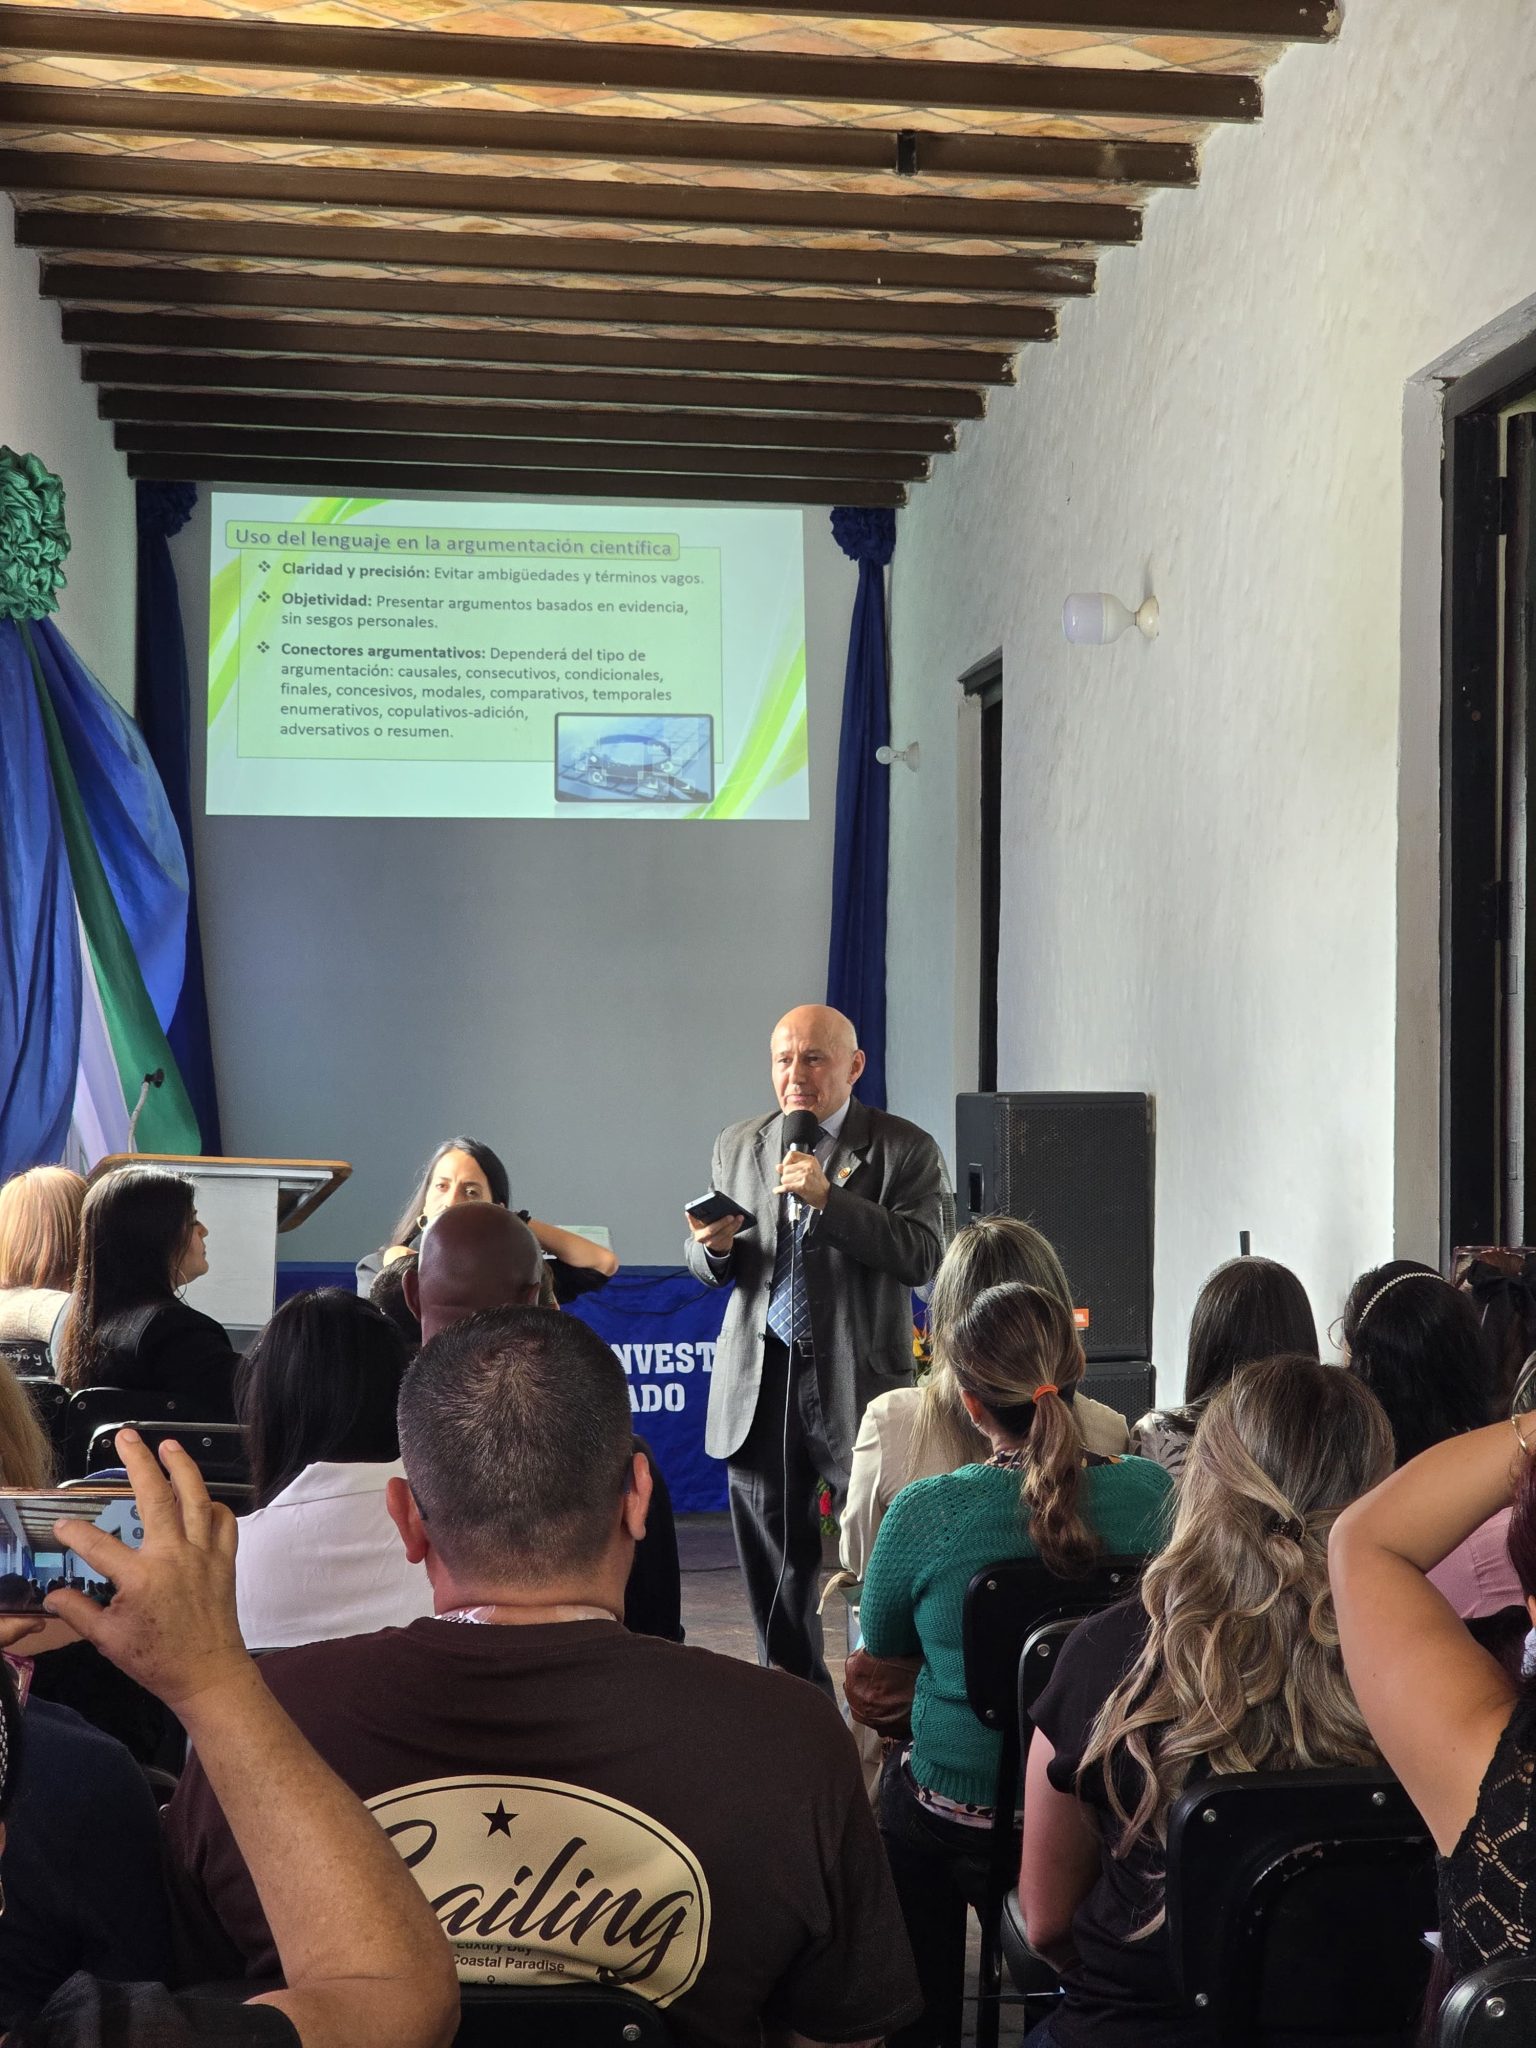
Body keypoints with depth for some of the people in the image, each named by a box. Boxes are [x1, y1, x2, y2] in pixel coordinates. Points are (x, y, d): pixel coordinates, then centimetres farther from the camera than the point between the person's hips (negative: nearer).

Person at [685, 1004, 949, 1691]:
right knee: (773, 1570, 10)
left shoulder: (904, 1150, -3)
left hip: (857, 1383, -4)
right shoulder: (736, 1146, 12)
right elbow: (707, 1268, 15)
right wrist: (713, 1245, -9)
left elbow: (923, 1256, -15)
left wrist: (829, 1198, -22)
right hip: (759, 1383, 4)